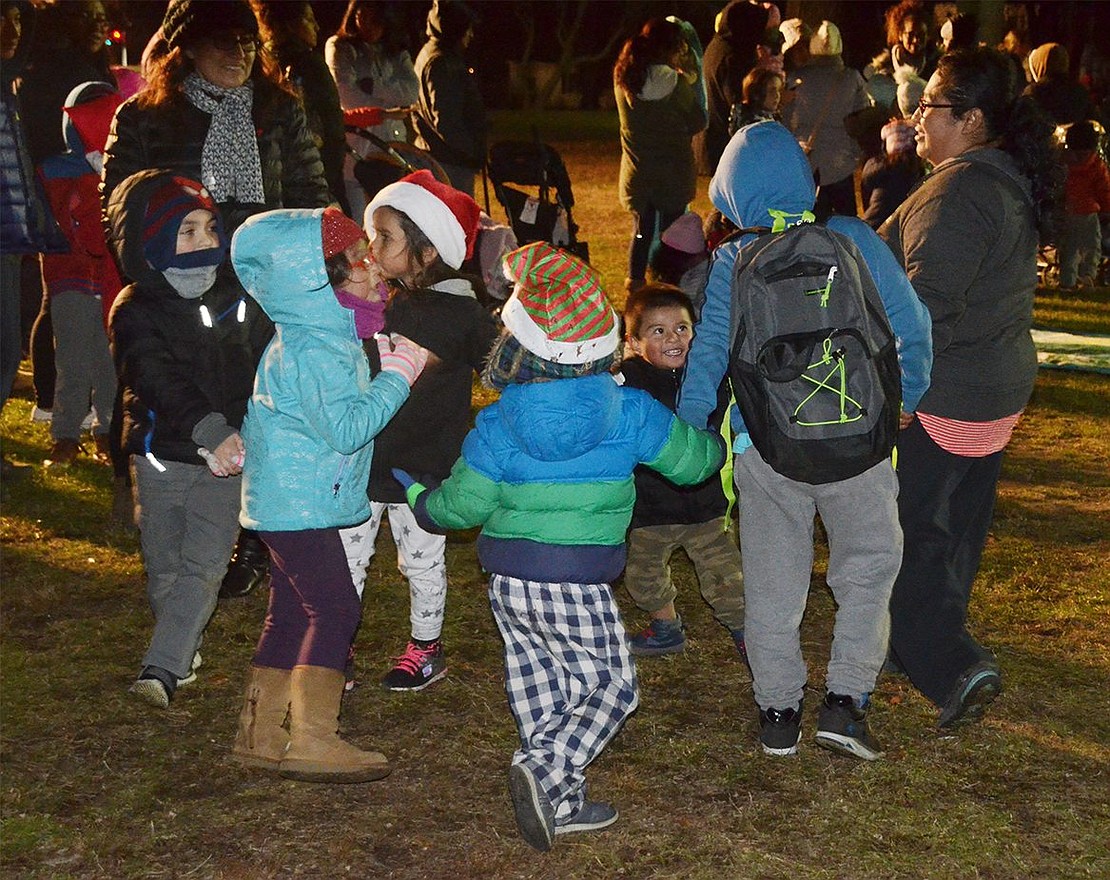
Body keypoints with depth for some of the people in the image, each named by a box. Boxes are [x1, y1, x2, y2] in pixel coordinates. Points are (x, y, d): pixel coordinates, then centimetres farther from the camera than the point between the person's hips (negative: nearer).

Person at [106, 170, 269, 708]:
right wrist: (212, 431, -38)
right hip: (161, 456, -2)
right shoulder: (135, 312, -7)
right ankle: (184, 653, 28)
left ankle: (161, 670, -12)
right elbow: (162, 382, -24)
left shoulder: (233, 305, 7)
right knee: (165, 569, 9)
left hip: (226, 461, 2)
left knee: (204, 566, -9)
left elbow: (261, 376, 14)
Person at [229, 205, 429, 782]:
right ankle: (312, 740, -7)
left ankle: (260, 735, 21)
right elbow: (346, 428, -27)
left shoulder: (327, 334, 10)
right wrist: (398, 374, -20)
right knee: (333, 609, -8)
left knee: (291, 612, 14)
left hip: (290, 502, 11)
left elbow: (340, 408, 23)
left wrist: (388, 361, 11)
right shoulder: (314, 351, -23)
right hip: (300, 503, -11)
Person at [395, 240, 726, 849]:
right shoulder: (630, 413, -4)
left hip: (508, 580, 3)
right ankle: (544, 770, -13)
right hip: (578, 585, -3)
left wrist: (418, 498, 24)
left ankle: (561, 802, 16)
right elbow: (692, 460, 9)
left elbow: (462, 505, 2)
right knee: (610, 686, 7)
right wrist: (716, 445, 33)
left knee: (541, 691, 15)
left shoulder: (497, 426, -4)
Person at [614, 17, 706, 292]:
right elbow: (698, 122, -6)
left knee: (642, 229, 16)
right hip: (673, 173, -4)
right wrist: (691, 80, 6)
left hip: (637, 171, 4)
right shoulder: (675, 83, -17)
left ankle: (635, 282, 19)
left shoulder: (623, 78, -4)